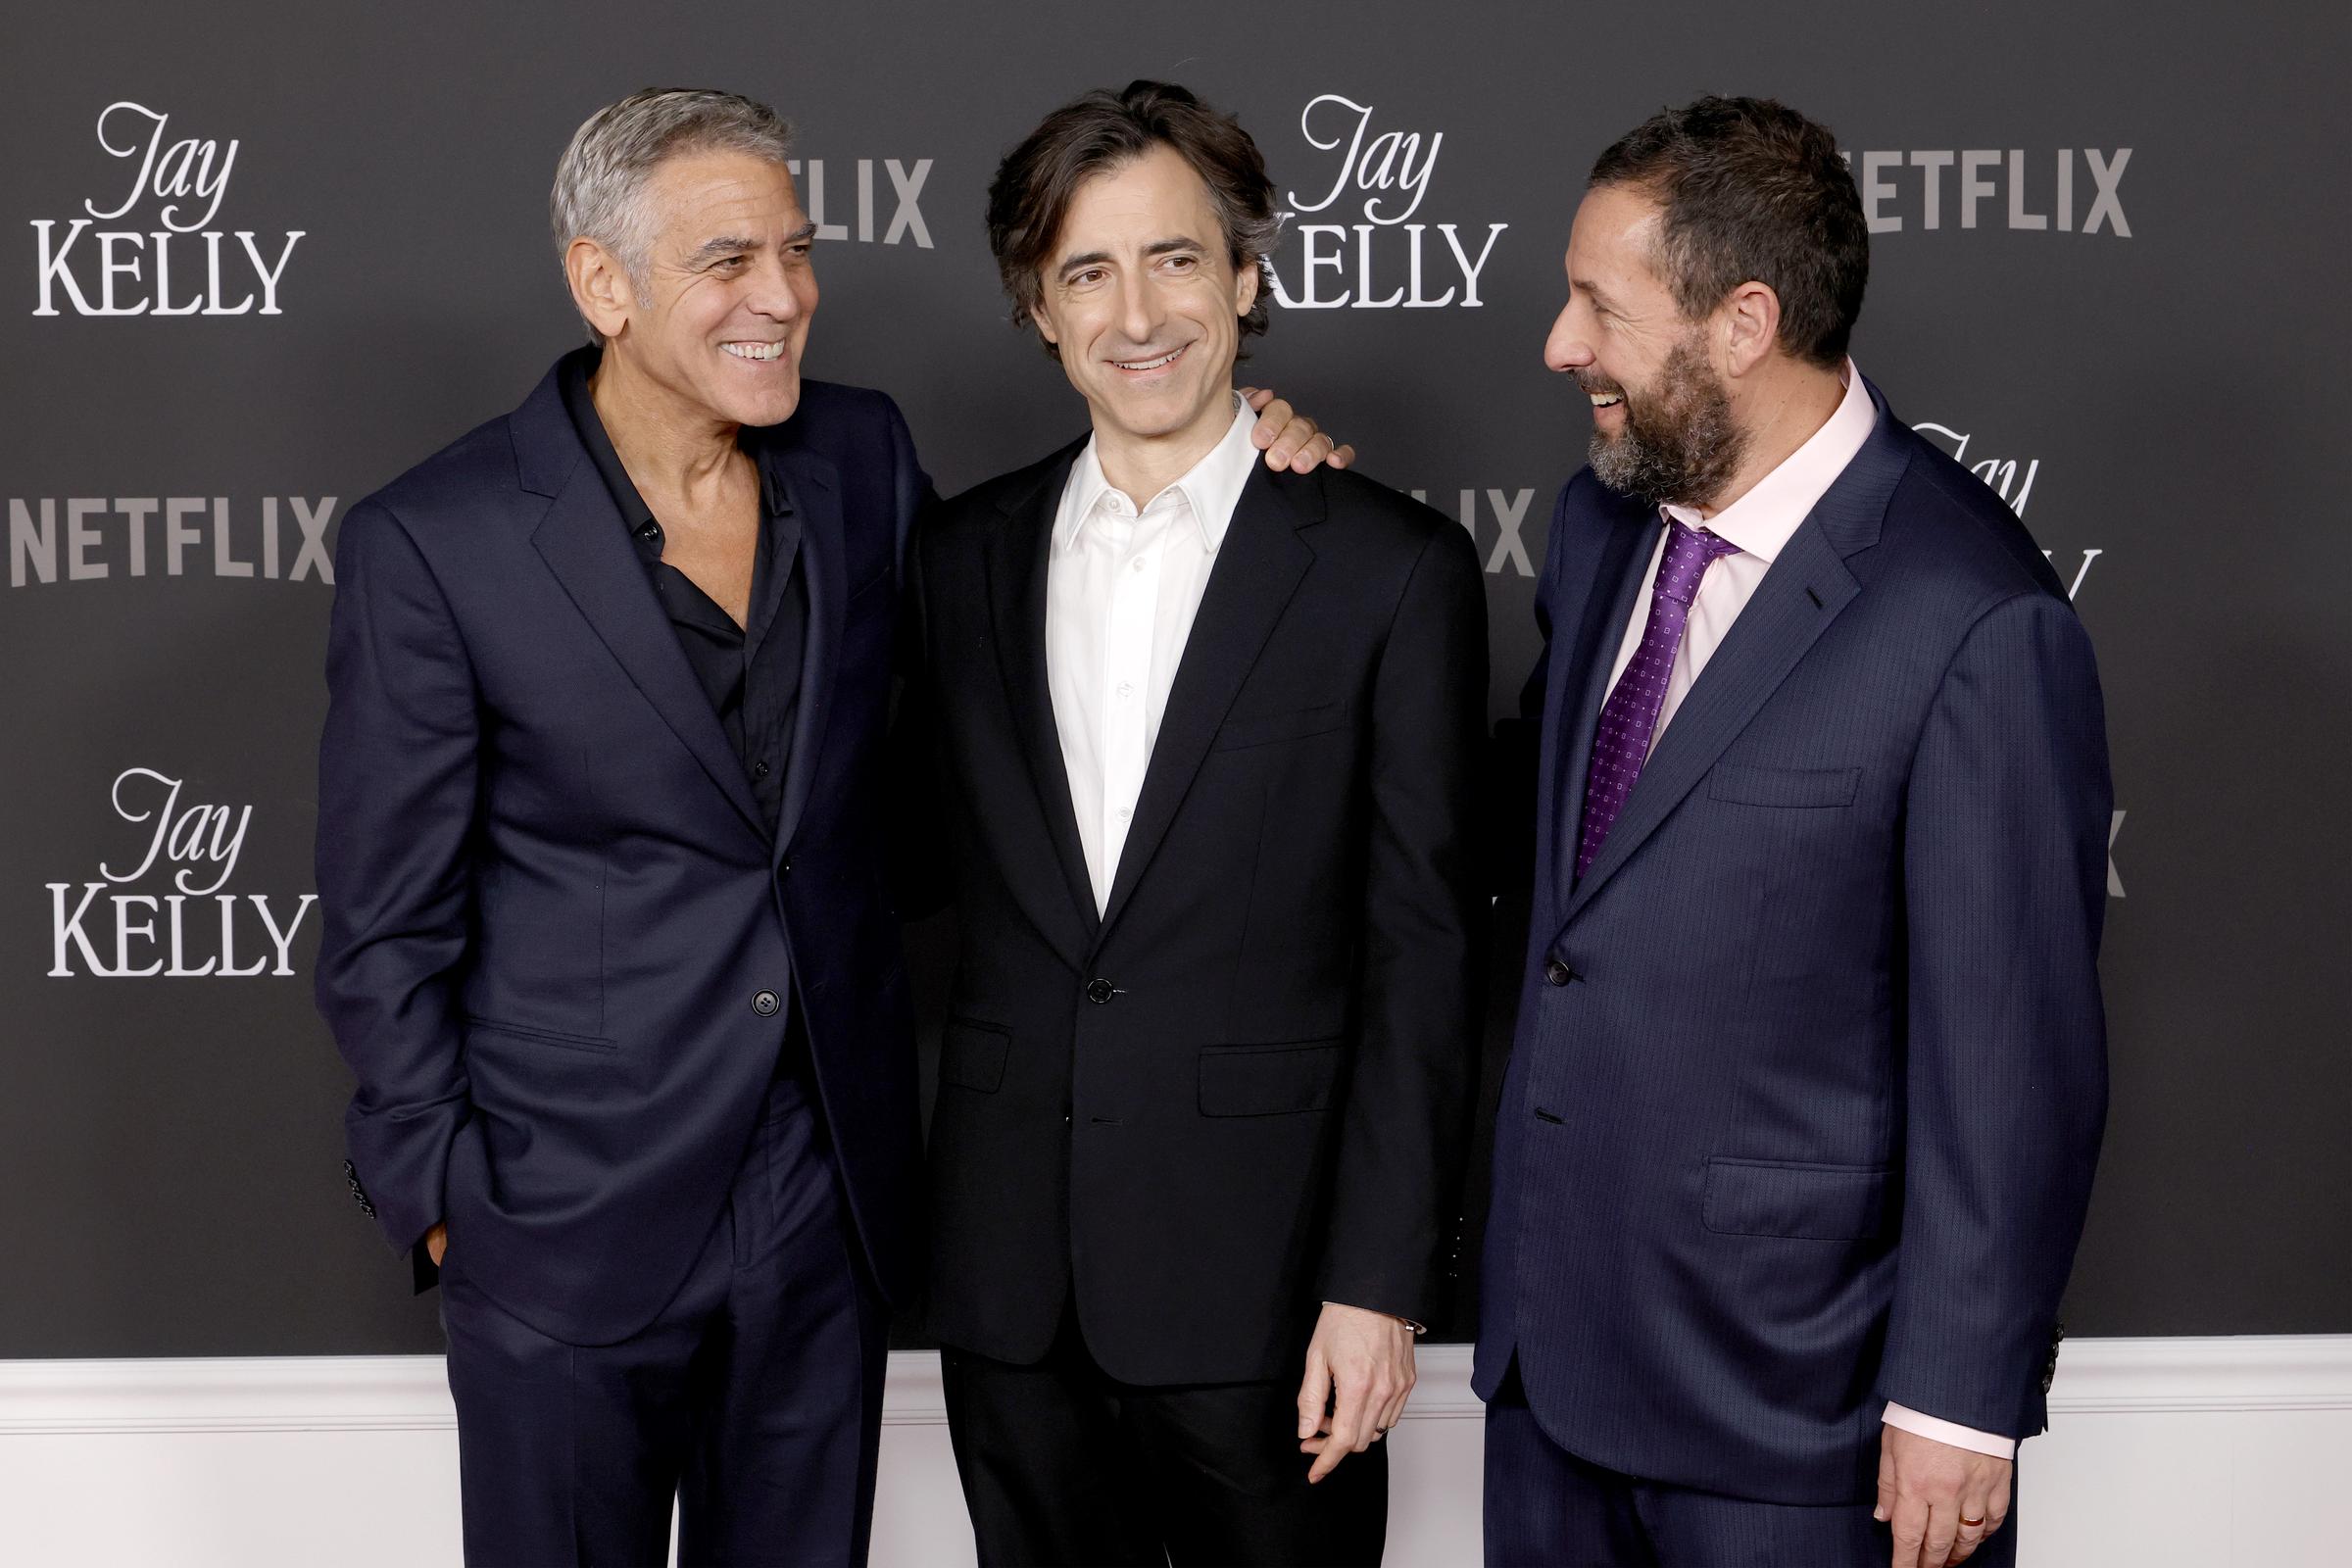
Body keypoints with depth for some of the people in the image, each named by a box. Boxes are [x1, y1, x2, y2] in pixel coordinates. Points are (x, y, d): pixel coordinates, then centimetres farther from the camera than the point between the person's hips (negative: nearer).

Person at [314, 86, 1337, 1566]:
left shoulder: (864, 457, 1)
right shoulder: (432, 544, -12)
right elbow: (386, 926, -6)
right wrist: (445, 1200, -5)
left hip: (831, 1205, 4)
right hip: (568, 1225, -4)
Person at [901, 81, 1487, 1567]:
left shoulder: (1394, 567, -5)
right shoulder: (962, 556, 7)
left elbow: (1422, 950, -7)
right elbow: (961, 872, 12)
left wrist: (1380, 1280, -11)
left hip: (1259, 1276, -3)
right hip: (1010, 1270, 4)